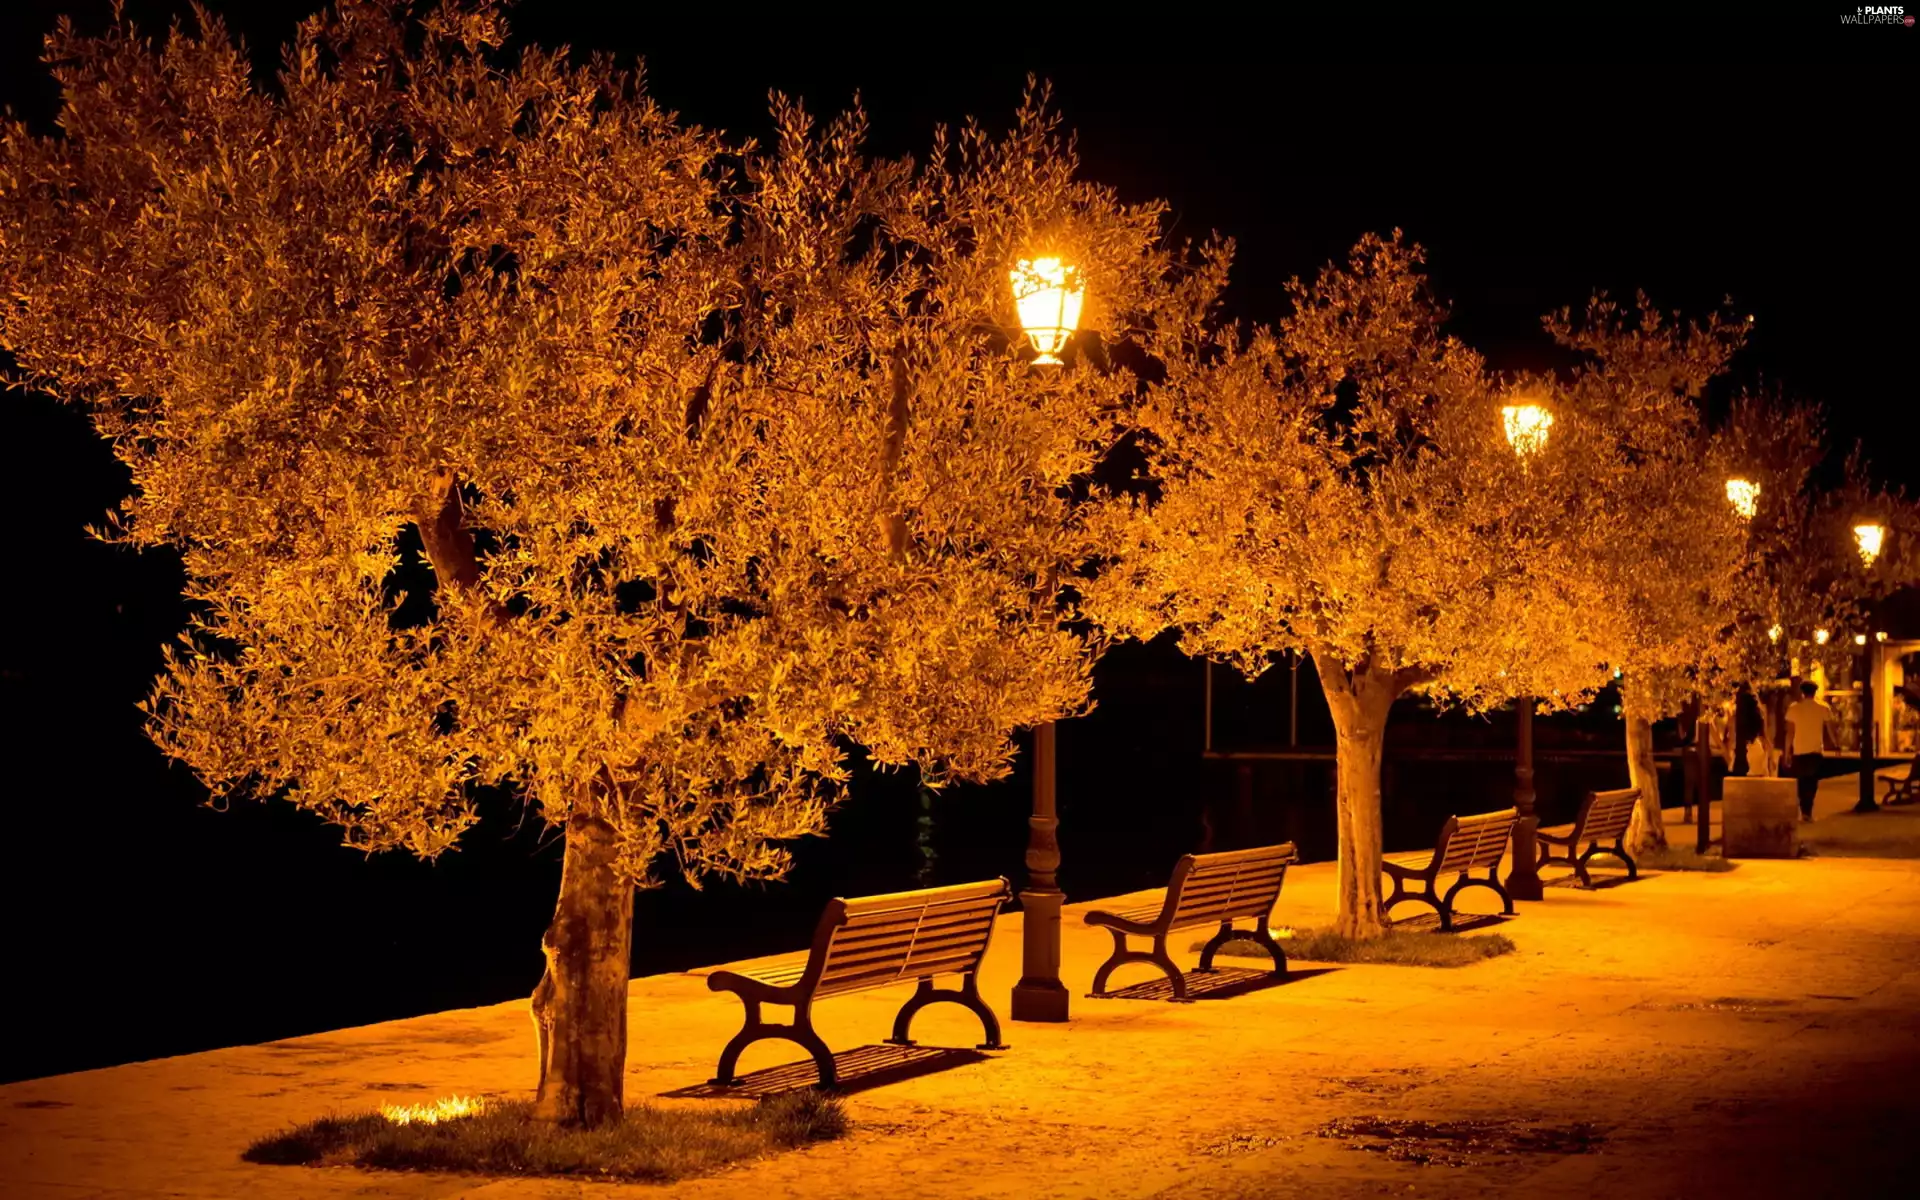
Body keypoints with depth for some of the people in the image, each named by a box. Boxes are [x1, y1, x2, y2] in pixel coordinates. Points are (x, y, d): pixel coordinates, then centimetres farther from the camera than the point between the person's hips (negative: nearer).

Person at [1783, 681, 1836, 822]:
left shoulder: (1794, 709, -1)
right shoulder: (1823, 709, -1)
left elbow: (1790, 733, -1)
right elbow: (1830, 730, 2)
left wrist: (1787, 752, 4)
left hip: (1799, 752, 1)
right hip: (1816, 751, -1)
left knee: (1802, 782, 13)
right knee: (1812, 783, 4)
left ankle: (1804, 811, 11)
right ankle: (1808, 811, -6)